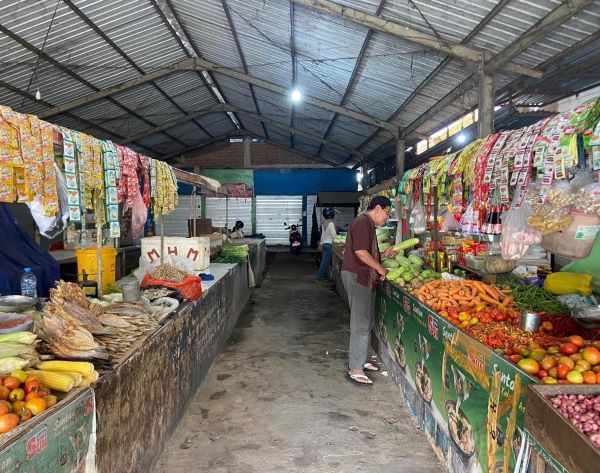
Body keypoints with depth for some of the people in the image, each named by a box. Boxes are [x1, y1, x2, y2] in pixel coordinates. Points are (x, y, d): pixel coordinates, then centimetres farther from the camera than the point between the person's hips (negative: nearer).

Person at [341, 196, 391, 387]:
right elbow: (360, 252, -23)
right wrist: (380, 268, -14)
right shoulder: (363, 222, -15)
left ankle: (360, 361, 27)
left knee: (366, 322, 16)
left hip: (365, 278, 11)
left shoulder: (368, 223, 19)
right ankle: (355, 370, -3)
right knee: (361, 324, -9)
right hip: (357, 277, -11)